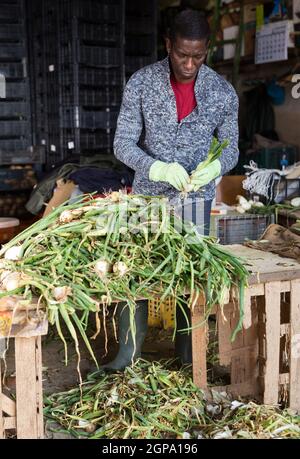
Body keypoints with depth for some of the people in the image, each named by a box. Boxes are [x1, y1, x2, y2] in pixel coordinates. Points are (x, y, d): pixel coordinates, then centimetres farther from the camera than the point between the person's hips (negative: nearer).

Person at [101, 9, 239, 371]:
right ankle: (128, 353, 18)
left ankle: (187, 356, 22)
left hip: (196, 199, 1)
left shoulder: (224, 93, -7)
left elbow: (231, 149, 2)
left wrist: (214, 168, -22)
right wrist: (158, 168, -27)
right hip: (147, 195, 0)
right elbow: (122, 144, -9)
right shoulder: (141, 83, -10)